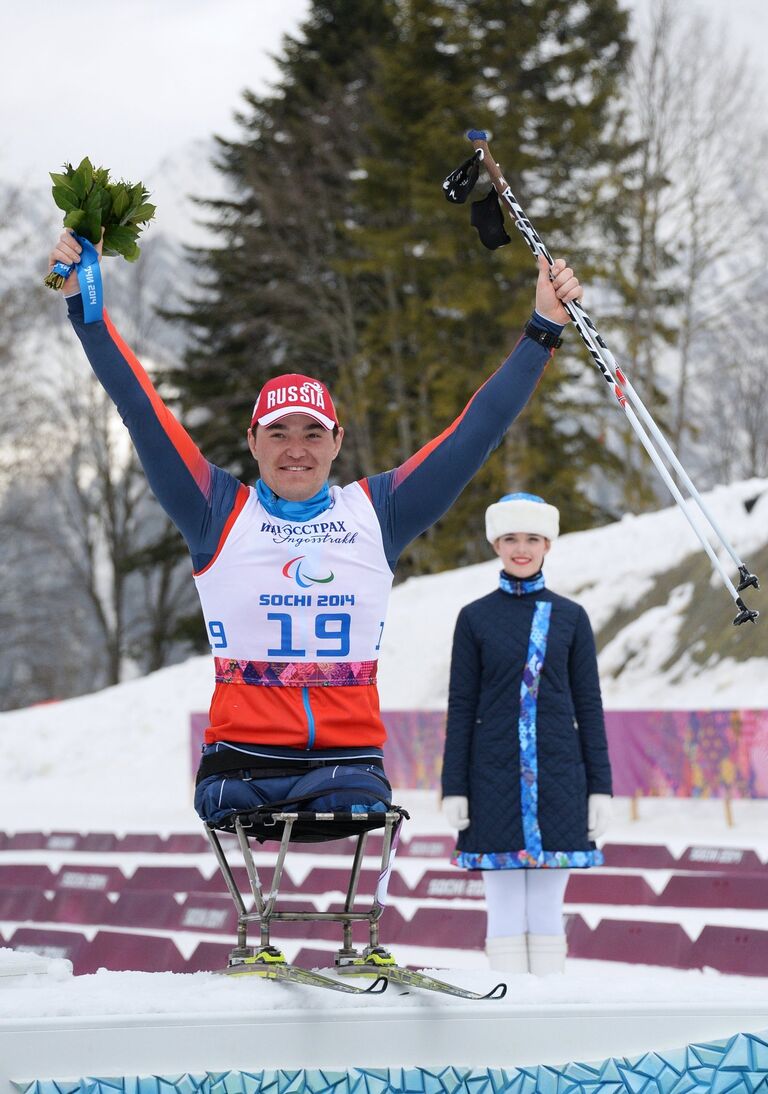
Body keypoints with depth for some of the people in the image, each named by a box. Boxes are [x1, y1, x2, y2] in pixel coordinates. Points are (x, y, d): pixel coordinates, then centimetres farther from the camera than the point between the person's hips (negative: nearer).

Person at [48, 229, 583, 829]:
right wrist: (84, 305, 4)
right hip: (242, 765, -1)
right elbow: (144, 413, 8)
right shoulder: (219, 513, 10)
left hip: (349, 763, 1)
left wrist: (545, 330, 15)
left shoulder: (376, 513, 14)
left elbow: (474, 433, 16)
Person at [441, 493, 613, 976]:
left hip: (558, 776, 1)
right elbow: (461, 706, 3)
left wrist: (600, 788, 1)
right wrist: (455, 789, -3)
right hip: (496, 779, -1)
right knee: (505, 912, 1)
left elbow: (588, 705, 6)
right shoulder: (475, 618, 4)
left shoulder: (571, 618, 6)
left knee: (547, 909, 3)